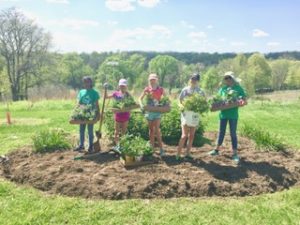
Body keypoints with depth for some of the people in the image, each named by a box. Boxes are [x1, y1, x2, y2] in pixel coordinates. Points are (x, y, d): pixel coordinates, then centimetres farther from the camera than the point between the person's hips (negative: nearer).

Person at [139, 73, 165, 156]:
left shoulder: (160, 89, -3)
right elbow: (140, 98, 5)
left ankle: (161, 148, -6)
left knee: (157, 130, -11)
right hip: (149, 111, 2)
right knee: (151, 130, 12)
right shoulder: (147, 89, 1)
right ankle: (152, 146, 23)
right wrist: (141, 105, -14)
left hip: (157, 111, -2)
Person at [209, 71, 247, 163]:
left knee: (233, 133, 2)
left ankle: (235, 154, 9)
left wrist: (242, 103, -26)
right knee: (221, 132, 14)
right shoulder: (223, 88, 6)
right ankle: (217, 149, 28)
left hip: (233, 114, -3)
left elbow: (245, 101, -4)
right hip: (223, 113, 3)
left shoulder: (238, 88, -3)